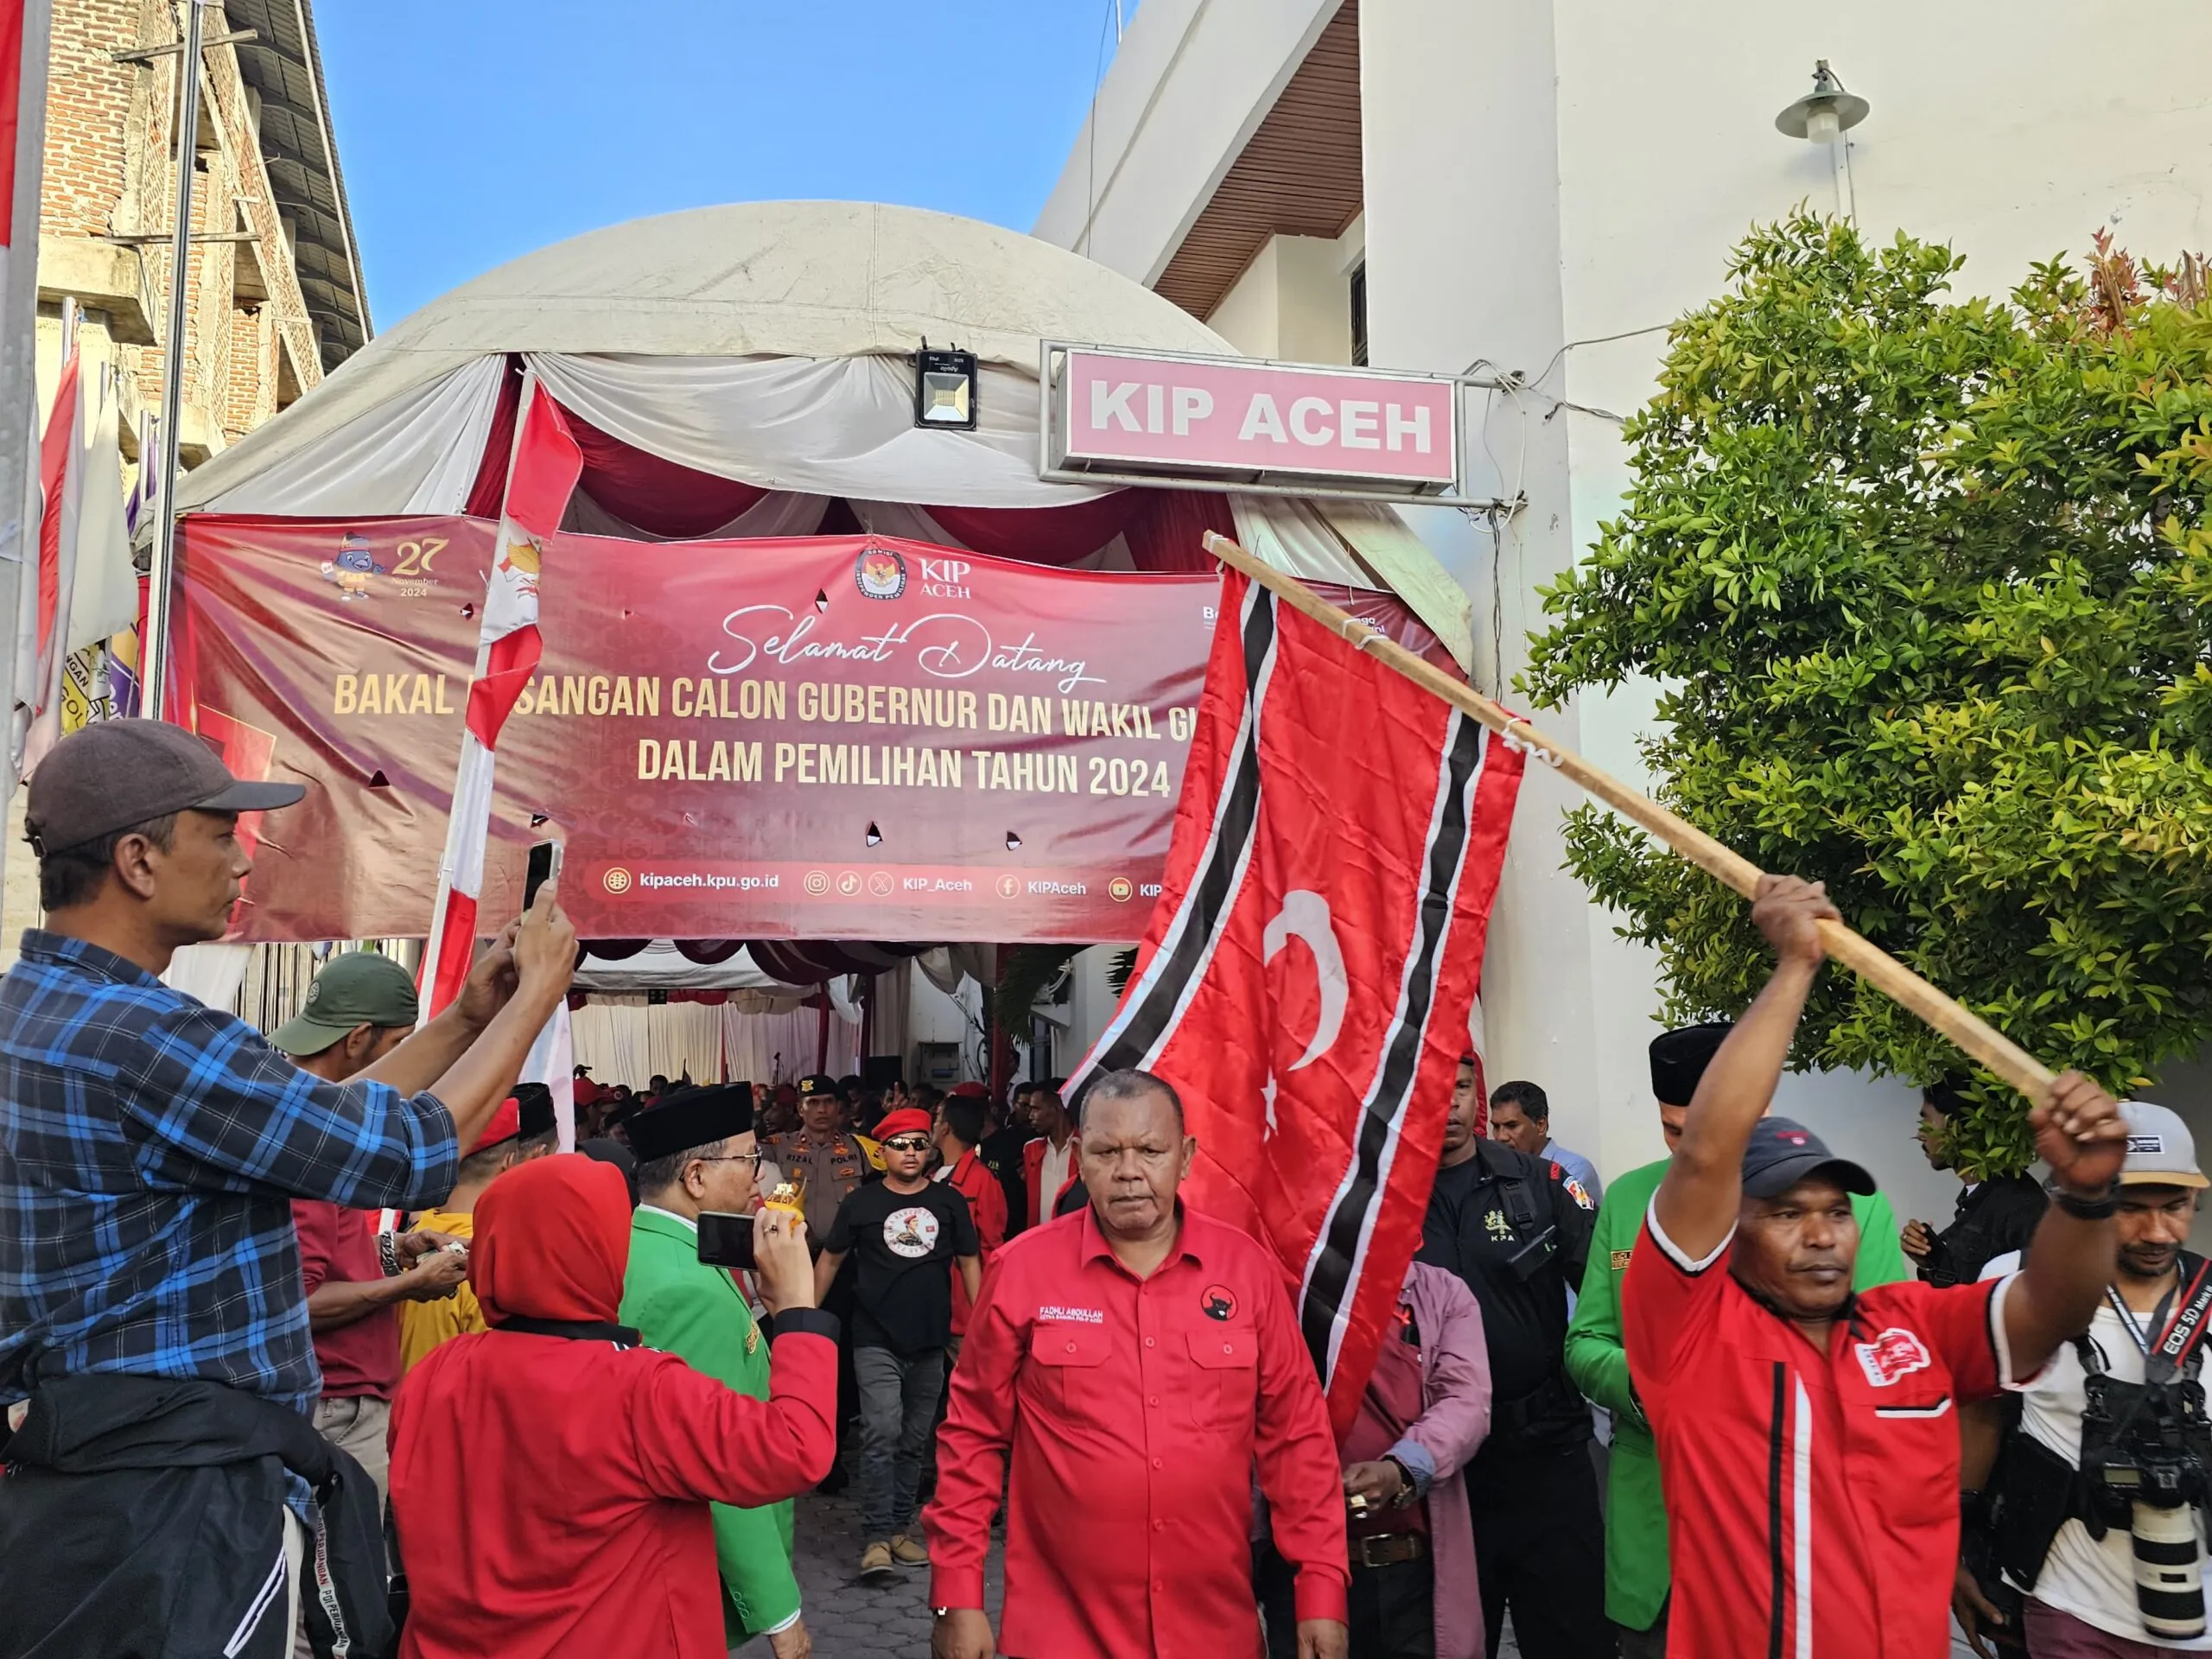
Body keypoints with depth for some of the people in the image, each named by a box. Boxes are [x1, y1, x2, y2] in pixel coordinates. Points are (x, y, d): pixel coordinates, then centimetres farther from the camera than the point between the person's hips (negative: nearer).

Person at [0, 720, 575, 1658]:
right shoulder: (141, 1039, -23)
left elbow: (317, 1126, 13)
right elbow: (412, 1154, -18)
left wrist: (464, 1020, 11)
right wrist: (538, 992, -7)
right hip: (178, 1490, -10)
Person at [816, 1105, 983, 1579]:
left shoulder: (949, 1201, 4)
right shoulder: (861, 1203, 1)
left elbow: (969, 1261, 7)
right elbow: (830, 1259, 9)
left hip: (930, 1341, 3)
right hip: (877, 1340, -2)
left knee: (914, 1441, 11)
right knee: (882, 1433, -13)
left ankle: (900, 1529, 23)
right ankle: (877, 1537, -6)